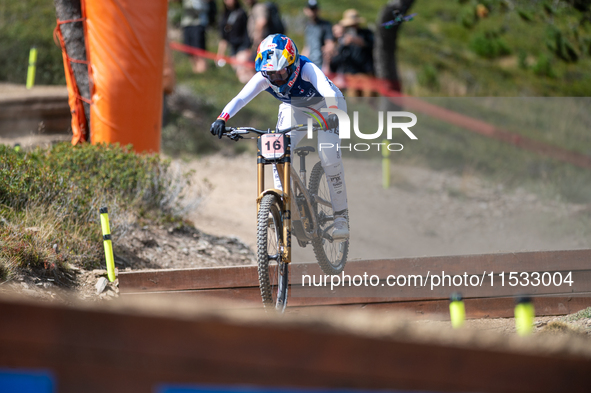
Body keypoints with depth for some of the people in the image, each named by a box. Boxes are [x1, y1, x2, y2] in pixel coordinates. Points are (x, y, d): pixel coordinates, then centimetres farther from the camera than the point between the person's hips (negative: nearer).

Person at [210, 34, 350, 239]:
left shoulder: (307, 69, -39)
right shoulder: (263, 77, -28)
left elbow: (330, 93, -52)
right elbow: (240, 98, -38)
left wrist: (336, 115, -70)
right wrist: (222, 119, -54)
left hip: (325, 106, -4)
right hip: (294, 109, 4)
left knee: (330, 158, -21)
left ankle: (341, 216, -6)